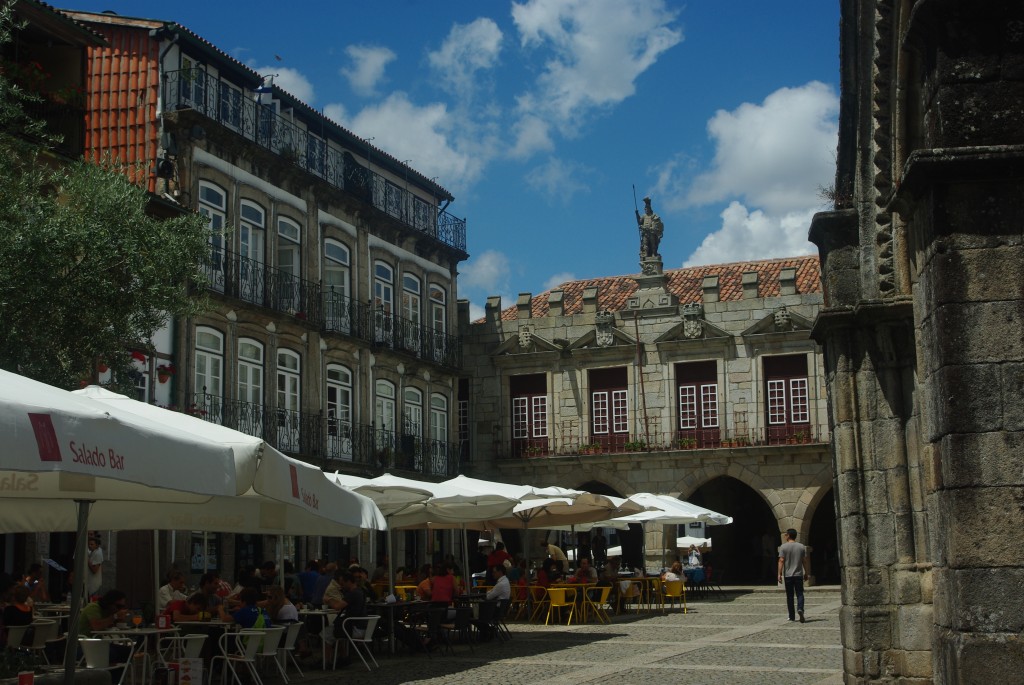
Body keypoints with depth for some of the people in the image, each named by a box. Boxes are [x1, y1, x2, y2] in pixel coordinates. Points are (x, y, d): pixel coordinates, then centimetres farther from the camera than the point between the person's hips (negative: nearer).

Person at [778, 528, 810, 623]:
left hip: (788, 575, -1)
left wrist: (779, 574, -8)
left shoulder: (783, 547, -4)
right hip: (799, 575, 1)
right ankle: (800, 609, -24)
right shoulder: (801, 547, 5)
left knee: (789, 596, 5)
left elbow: (781, 561, -9)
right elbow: (805, 561, 5)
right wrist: (806, 573, 14)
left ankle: (792, 616, 8)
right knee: (800, 594, 3)